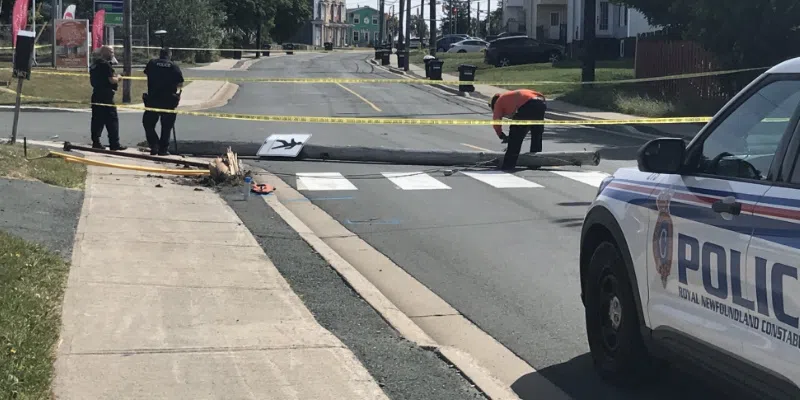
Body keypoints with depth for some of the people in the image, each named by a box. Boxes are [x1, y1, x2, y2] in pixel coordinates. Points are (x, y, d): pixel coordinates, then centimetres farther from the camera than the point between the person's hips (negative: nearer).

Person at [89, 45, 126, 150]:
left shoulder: (94, 65, 15)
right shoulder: (106, 64, -13)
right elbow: (112, 80, -19)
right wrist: (118, 77, 2)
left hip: (96, 95, 9)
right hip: (106, 96, -9)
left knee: (97, 119, 10)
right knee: (112, 119, -5)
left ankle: (95, 142, 11)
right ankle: (114, 144, -6)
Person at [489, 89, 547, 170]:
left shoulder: (499, 101, 23)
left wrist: (502, 136, 30)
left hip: (527, 105, -7)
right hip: (541, 103, 7)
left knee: (515, 137, 4)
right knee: (537, 136, 23)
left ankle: (509, 164, 3)